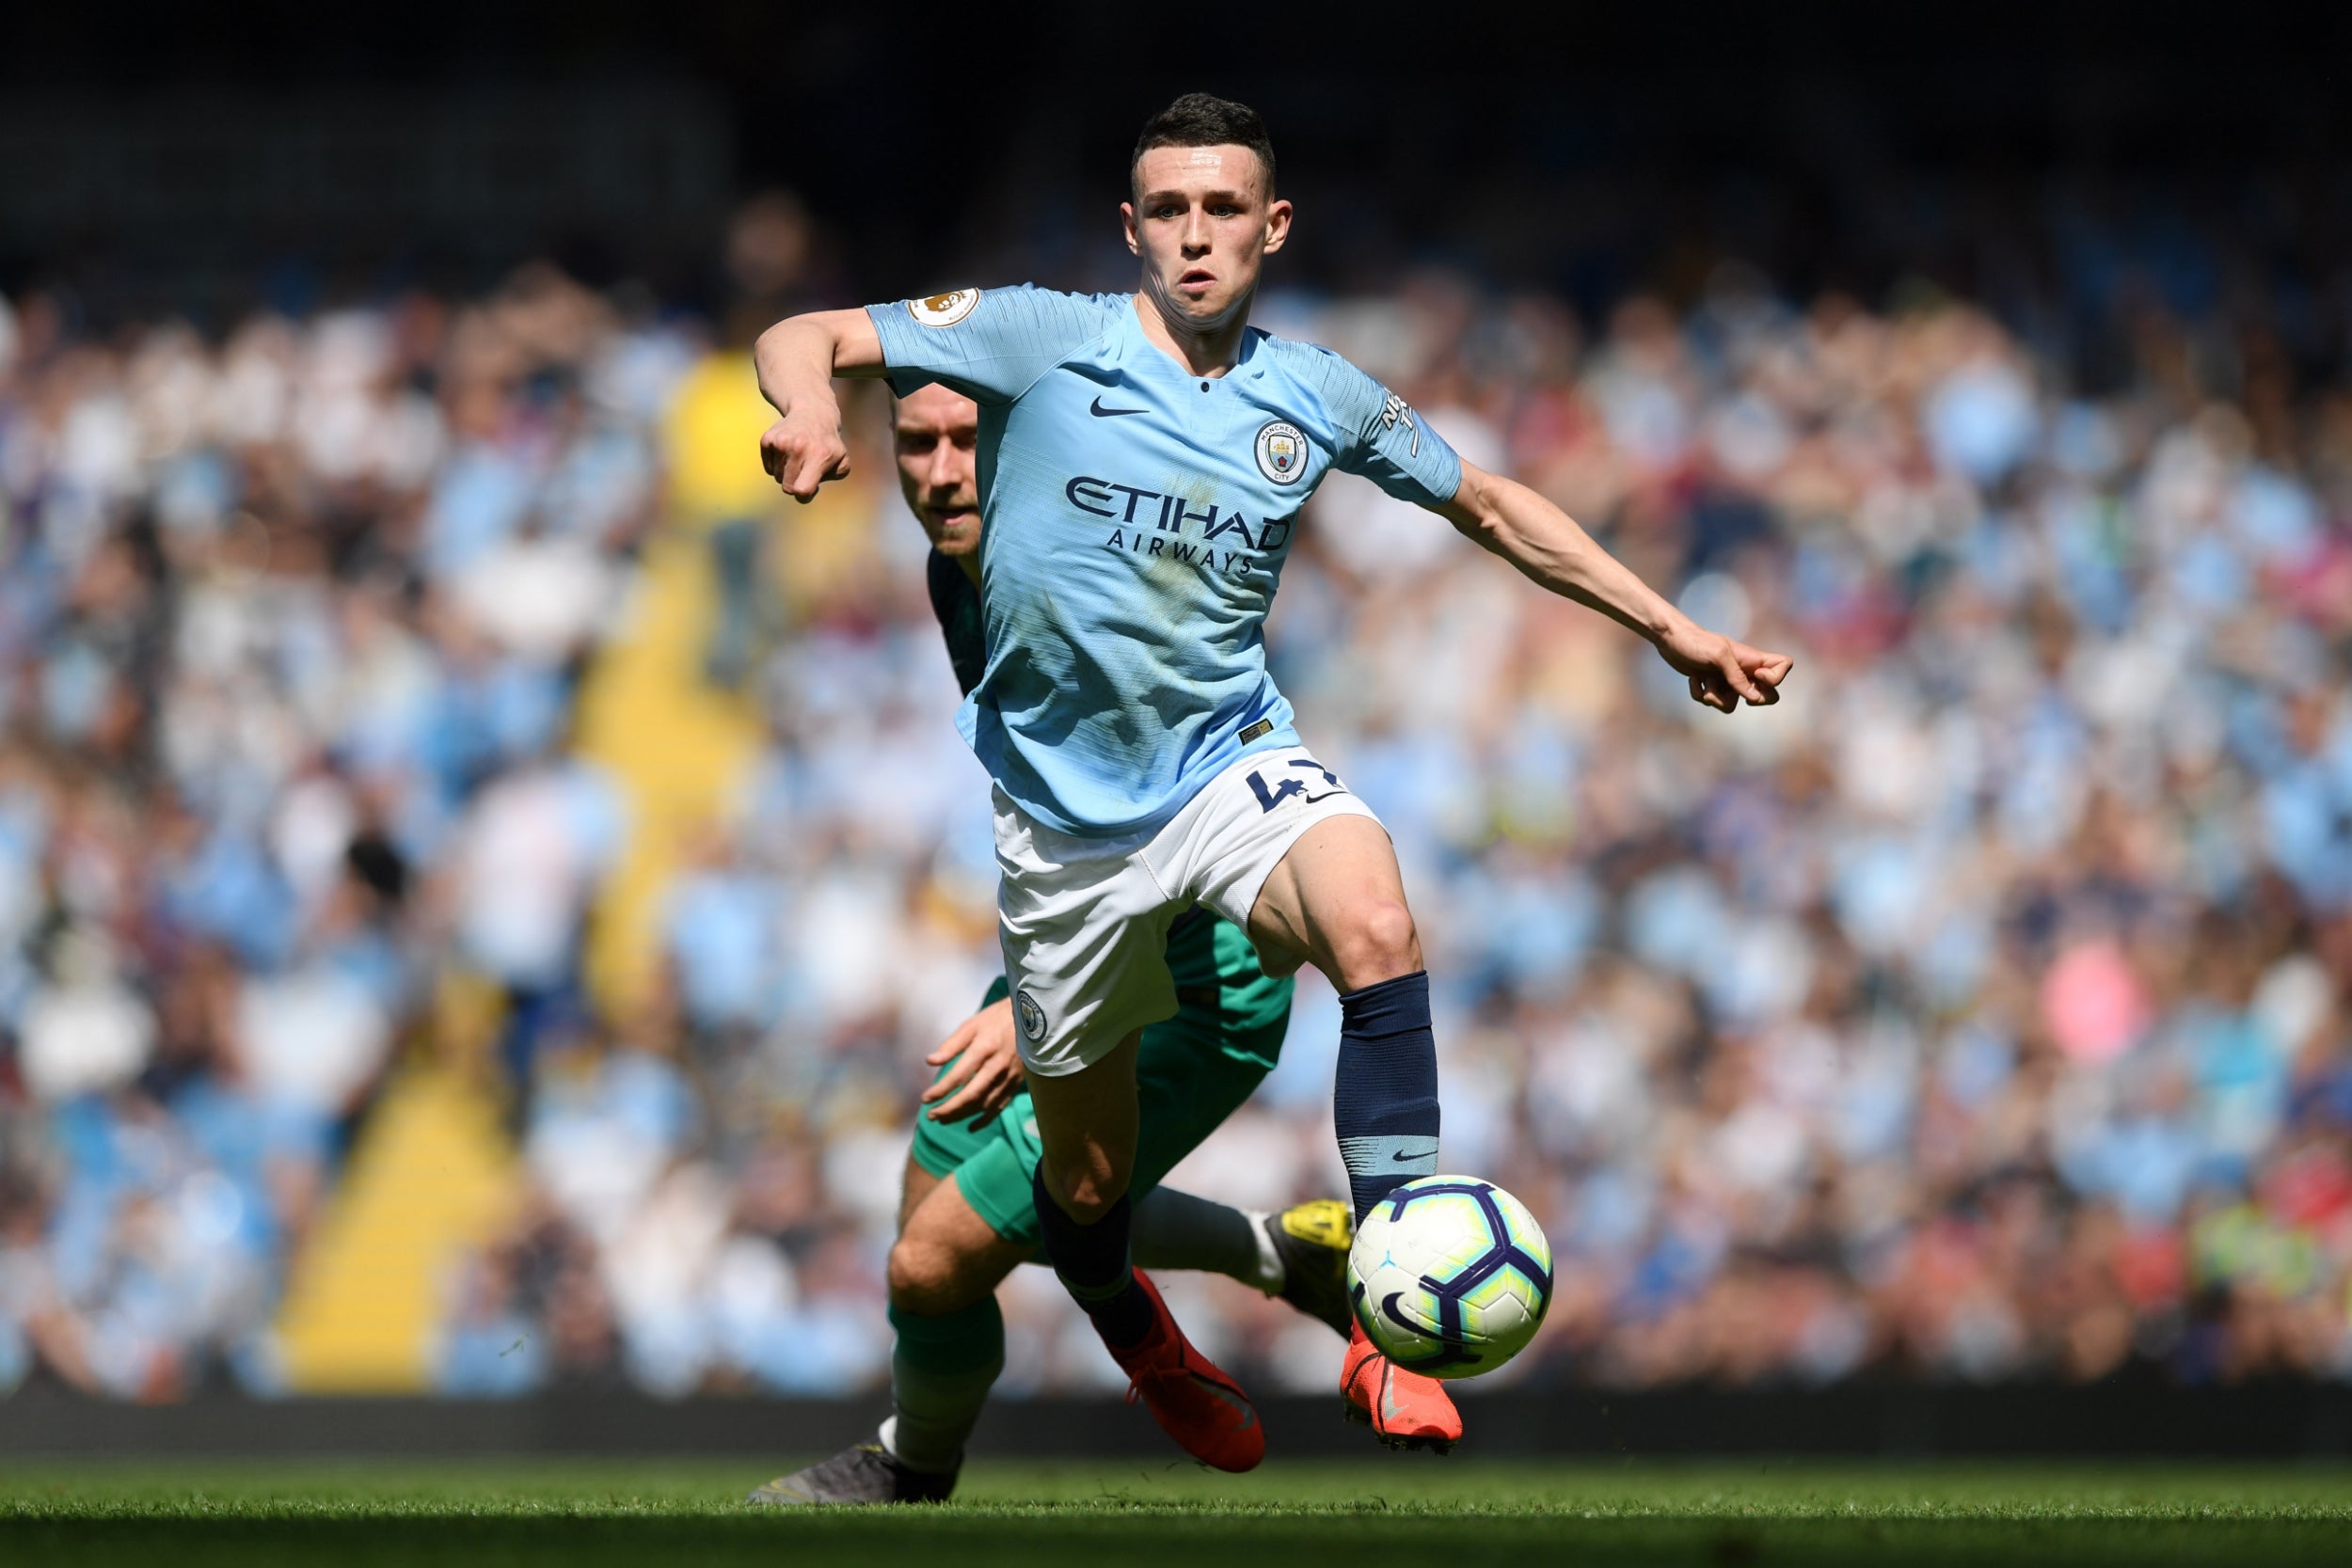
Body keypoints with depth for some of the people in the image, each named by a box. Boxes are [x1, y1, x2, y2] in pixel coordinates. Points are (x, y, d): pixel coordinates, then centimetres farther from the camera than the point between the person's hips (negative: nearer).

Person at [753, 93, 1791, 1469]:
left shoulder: (1316, 398, 4)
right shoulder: (1043, 340, -5)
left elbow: (1491, 505, 19)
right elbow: (804, 340, -10)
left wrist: (1669, 628, 18)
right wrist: (810, 402, -35)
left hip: (1232, 762, 1)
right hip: (1068, 812, -1)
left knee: (1377, 930, -34)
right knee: (1088, 1179, 7)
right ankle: (1146, 1352, 44)